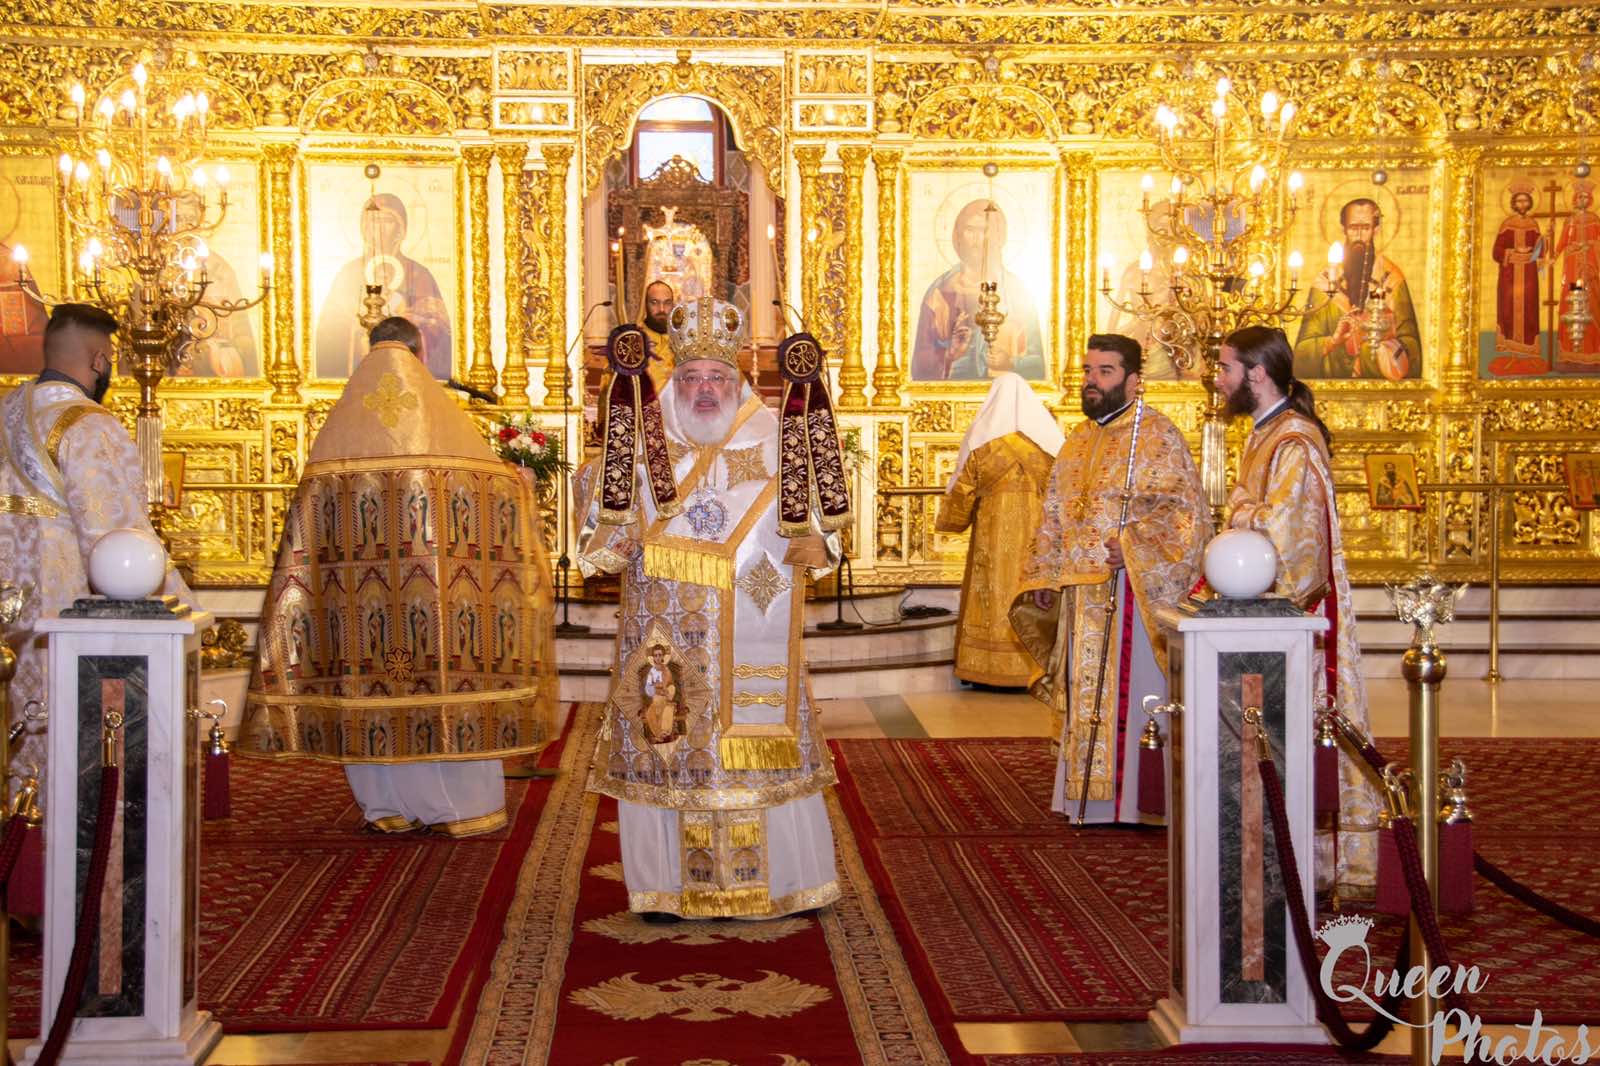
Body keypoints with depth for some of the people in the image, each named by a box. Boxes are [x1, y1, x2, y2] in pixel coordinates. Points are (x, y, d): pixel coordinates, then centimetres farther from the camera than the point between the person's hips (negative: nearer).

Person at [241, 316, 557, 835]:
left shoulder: (342, 418, 8)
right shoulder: (441, 410, 3)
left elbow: (314, 511, 5)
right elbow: (494, 481, 7)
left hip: (358, 568, 2)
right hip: (437, 576, -2)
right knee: (449, 667, 3)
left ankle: (388, 803, 13)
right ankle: (465, 804, 6)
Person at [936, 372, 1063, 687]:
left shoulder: (982, 434, 0)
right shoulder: (1048, 432, 5)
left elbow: (963, 486, 2)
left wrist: (952, 521, 16)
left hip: (994, 528, -1)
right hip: (1038, 527, 1)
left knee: (995, 587, 3)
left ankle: (990, 667, 3)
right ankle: (1034, 666, 4)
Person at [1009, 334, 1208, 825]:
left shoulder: (1156, 435, -6)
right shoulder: (1078, 440, 17)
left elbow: (1183, 508, -15)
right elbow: (1055, 517, 21)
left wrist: (1132, 546, -25)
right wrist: (1043, 576, 12)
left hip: (1132, 589, -7)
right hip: (1080, 591, 7)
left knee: (1132, 688, -5)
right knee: (1085, 692, 10)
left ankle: (1136, 797, 3)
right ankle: (1092, 791, 19)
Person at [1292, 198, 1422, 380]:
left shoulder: (1391, 277, 6)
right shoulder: (1327, 280, 6)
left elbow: (1410, 342, 3)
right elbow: (1304, 348, 0)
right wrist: (1333, 341, -18)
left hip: (1381, 384, 0)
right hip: (1334, 383, 0)